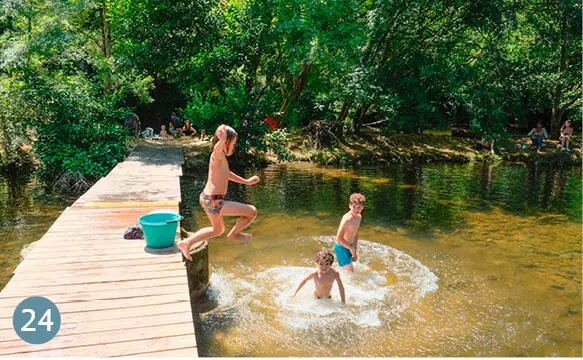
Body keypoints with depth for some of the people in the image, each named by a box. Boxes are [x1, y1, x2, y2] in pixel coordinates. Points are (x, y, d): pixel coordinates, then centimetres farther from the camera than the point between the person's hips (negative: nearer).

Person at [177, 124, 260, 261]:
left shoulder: (221, 158, 12)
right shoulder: (218, 156, -17)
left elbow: (227, 174, 29)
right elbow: (219, 146, -44)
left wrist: (246, 181, 33)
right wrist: (222, 139, -64)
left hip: (207, 198, 10)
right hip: (214, 202, -10)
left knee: (218, 230, 32)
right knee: (252, 211, -4)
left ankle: (186, 243, 29)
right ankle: (234, 234, 20)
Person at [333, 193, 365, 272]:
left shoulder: (359, 217, 1)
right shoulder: (347, 219, -28)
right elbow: (339, 238, -29)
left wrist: (355, 251, 10)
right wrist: (351, 248, -17)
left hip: (348, 247, 9)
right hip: (341, 248, -9)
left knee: (344, 270, 22)